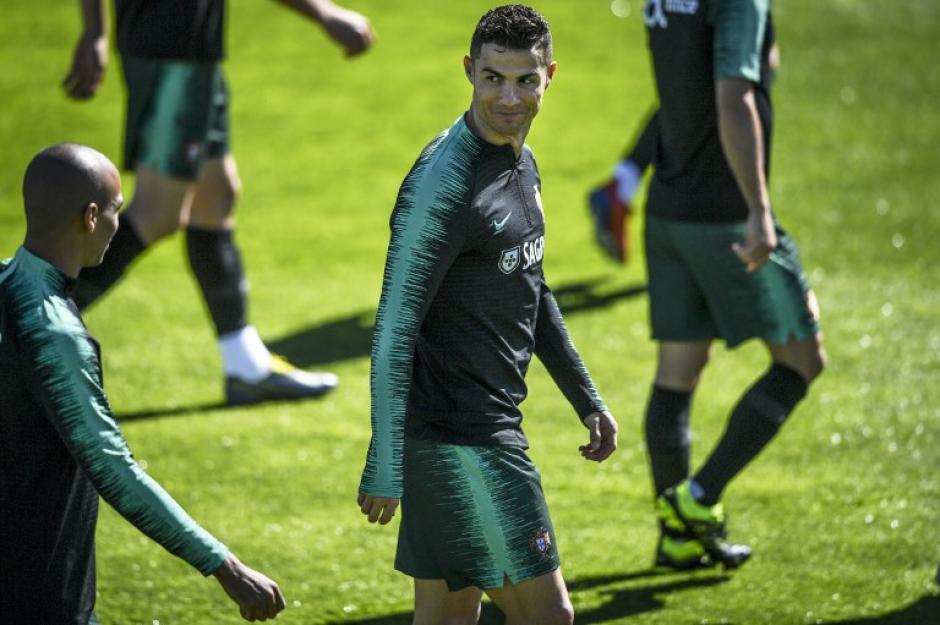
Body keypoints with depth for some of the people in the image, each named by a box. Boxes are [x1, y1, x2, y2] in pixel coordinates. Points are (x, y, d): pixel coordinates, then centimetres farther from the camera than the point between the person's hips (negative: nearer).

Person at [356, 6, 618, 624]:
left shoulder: (522, 165, 12)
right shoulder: (444, 184, -18)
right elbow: (394, 330, -21)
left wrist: (587, 399, 27)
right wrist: (384, 471, -25)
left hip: (494, 428, 9)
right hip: (459, 439, -9)